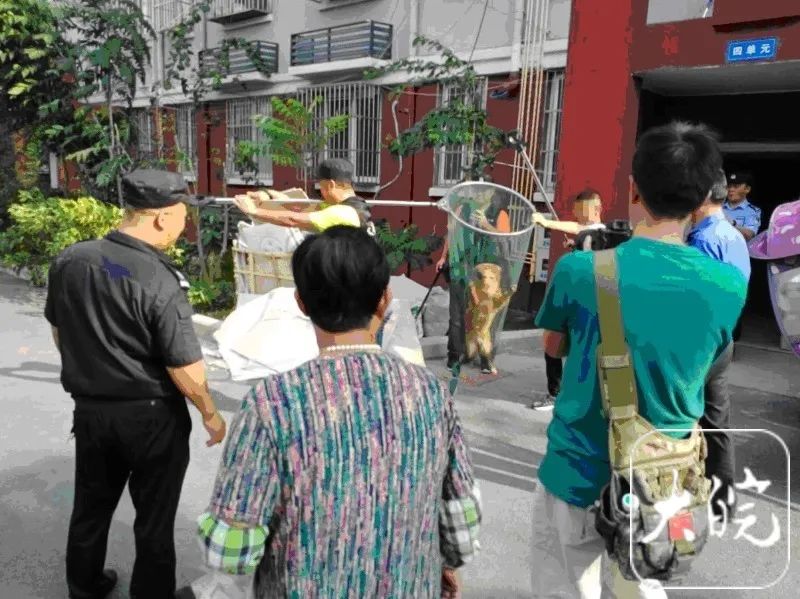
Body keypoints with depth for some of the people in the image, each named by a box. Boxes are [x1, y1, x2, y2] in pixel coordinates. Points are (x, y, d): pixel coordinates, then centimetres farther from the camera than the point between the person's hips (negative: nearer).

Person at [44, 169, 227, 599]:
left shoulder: (68, 261, -5)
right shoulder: (160, 282, -25)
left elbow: (60, 335, 9)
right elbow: (185, 370, -21)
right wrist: (210, 413, -4)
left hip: (90, 409, 6)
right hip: (152, 417, -6)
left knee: (91, 506, 25)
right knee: (154, 519, 14)